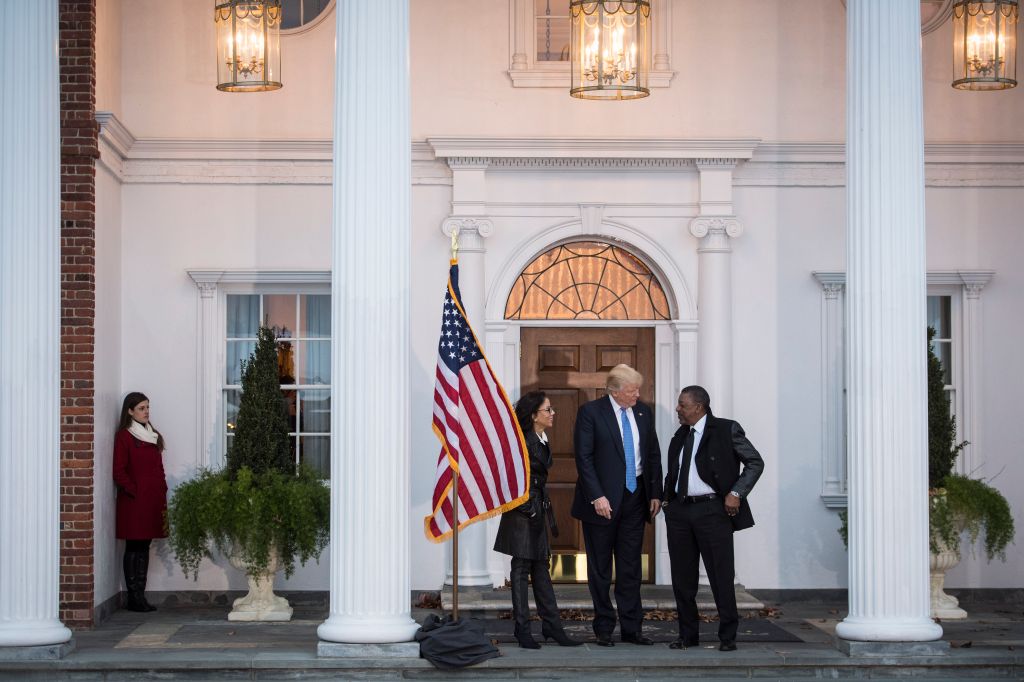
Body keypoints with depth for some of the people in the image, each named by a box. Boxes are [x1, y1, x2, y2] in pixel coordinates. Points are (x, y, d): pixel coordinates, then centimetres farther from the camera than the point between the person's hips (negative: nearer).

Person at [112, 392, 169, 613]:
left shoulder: (153, 436, 17)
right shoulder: (124, 436, -6)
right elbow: (119, 472, -9)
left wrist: (162, 492, 10)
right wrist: (134, 491, -13)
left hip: (152, 500, 7)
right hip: (133, 502, -7)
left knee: (144, 547, 9)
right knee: (133, 548, -3)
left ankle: (140, 596, 13)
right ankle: (134, 598, 0)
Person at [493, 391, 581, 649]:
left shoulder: (542, 441, 12)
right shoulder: (524, 442, -16)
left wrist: (544, 509, 16)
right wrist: (528, 509, -13)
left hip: (537, 511, 9)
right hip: (522, 513, -9)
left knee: (540, 568, 11)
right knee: (521, 568, -2)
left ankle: (552, 625, 14)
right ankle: (522, 629, 4)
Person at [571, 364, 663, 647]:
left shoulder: (644, 412, 7)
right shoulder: (590, 412, -8)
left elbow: (653, 454, 12)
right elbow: (583, 457, -12)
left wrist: (655, 494, 5)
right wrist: (597, 496, -18)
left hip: (634, 497, 4)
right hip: (603, 500, -4)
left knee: (631, 568, 8)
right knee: (600, 570, 6)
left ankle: (631, 628, 14)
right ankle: (604, 628, 14)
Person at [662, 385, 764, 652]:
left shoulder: (726, 430, -4)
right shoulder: (680, 436, 15)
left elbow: (755, 462, -4)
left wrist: (736, 493, -12)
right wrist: (667, 501, 11)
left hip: (712, 510, -6)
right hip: (679, 511, 6)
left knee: (721, 576, -2)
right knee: (682, 577, 8)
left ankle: (727, 636, 7)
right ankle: (688, 634, 18)